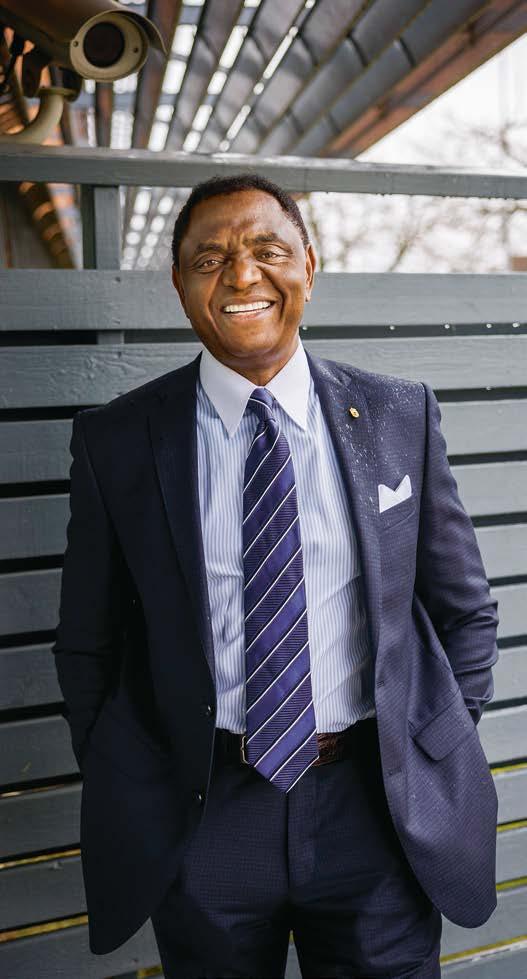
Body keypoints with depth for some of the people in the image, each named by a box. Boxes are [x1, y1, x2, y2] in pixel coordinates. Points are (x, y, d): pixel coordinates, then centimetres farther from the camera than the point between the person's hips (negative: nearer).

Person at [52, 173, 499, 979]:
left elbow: (466, 613, 5)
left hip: (384, 810, 1)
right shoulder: (116, 439, -5)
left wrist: (437, 763, 1)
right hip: (199, 819, 0)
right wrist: (133, 804, -1)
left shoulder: (400, 414, -2)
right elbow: (89, 646, 2)